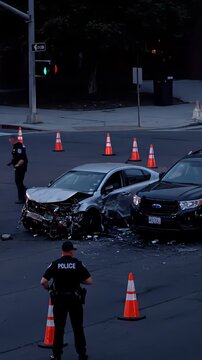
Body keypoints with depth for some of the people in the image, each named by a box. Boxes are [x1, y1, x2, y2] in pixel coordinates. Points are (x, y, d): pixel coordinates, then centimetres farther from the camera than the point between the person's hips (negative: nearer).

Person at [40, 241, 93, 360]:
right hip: (75, 300, 0)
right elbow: (89, 281, -7)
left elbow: (43, 282, -10)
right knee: (78, 328, 11)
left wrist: (49, 289, 10)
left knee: (59, 328, 10)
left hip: (59, 300, 0)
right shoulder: (78, 264, -6)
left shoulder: (55, 264, -5)